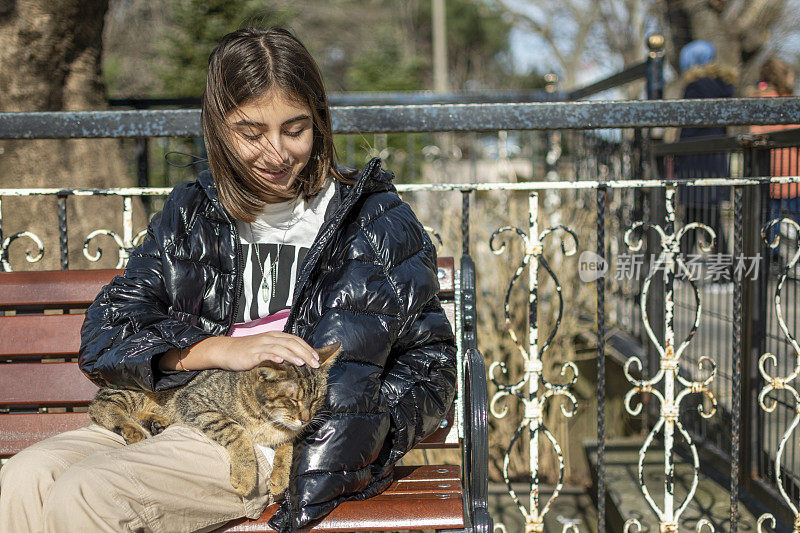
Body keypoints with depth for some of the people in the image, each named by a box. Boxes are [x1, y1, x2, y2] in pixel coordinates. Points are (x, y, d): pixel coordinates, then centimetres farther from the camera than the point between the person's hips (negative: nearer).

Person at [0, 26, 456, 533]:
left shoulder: (376, 220, 3)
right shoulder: (190, 213, 12)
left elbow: (432, 363, 6)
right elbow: (104, 334, 2)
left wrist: (367, 435, -13)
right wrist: (222, 349, -14)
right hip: (179, 409, 5)